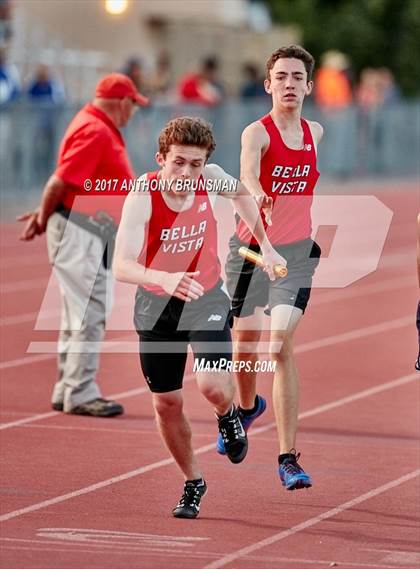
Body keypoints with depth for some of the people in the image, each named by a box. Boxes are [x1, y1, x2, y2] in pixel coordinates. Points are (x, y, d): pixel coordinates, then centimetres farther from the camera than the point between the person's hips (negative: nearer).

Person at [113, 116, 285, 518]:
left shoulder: (210, 178, -16)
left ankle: (228, 415, 19)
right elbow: (122, 266, -38)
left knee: (213, 386, -20)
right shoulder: (142, 197, -26)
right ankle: (192, 482, 29)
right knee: (166, 403, 5)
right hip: (156, 304, -1)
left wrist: (265, 246, 14)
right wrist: (164, 279, -56)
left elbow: (242, 195, 12)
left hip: (206, 297, 1)